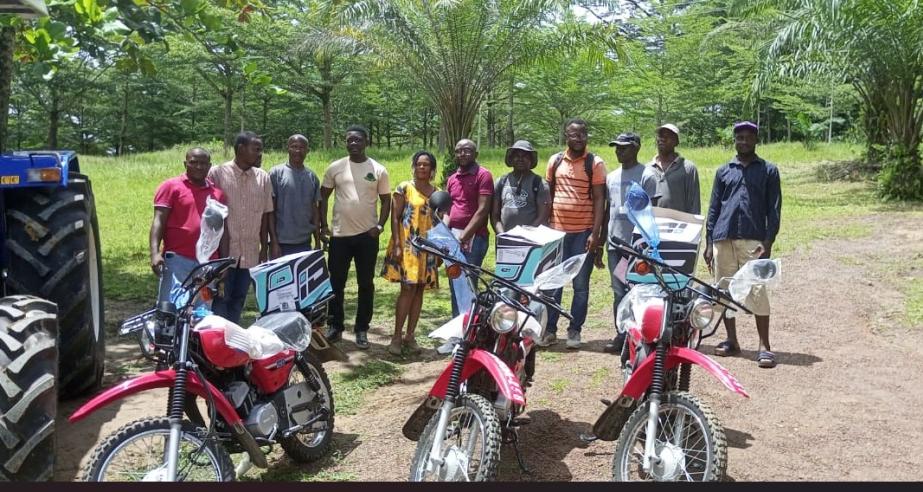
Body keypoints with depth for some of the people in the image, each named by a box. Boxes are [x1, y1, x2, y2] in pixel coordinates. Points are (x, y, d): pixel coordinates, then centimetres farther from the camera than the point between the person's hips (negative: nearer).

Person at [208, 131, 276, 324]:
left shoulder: (263, 178, 7)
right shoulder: (217, 174, -5)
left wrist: (265, 247, 10)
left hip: (250, 252, 4)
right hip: (223, 251, -4)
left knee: (239, 301, 12)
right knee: (221, 299, -1)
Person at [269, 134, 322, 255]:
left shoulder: (312, 177, 9)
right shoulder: (276, 173, -3)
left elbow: (315, 210, 12)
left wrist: (318, 242, 10)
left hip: (305, 243, 4)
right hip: (282, 243, -3)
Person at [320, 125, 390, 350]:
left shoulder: (378, 170, 1)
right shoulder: (335, 167, 4)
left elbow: (386, 200, 6)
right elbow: (323, 196, 10)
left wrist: (380, 225, -7)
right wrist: (323, 224, 2)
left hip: (367, 235, -1)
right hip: (340, 234, 1)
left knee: (366, 284, 6)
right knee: (336, 283, 6)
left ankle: (362, 329, 15)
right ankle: (335, 327, 19)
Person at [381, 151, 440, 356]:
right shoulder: (404, 188, 0)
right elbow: (395, 218, -4)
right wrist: (396, 245, -13)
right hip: (406, 246, -4)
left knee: (419, 291, 6)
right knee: (408, 289, -11)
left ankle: (410, 335, 15)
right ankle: (397, 336, -3)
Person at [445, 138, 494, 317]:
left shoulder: (483, 175, -4)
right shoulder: (452, 179, 18)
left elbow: (483, 210, -11)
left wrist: (464, 236, -15)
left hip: (474, 237, -7)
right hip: (454, 237, 7)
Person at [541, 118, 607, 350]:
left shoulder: (595, 163, -2)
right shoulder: (555, 161, 9)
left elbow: (599, 200, -5)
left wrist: (596, 233, -13)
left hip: (584, 232, -3)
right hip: (557, 231, 3)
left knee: (581, 285, 4)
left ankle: (574, 331, 13)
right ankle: (549, 330, 14)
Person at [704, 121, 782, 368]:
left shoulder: (768, 171, 9)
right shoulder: (723, 171, 16)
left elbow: (774, 210, 4)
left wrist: (767, 243, -7)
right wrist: (709, 243, 7)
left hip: (753, 240, -3)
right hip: (723, 239, 3)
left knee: (757, 290, -9)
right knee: (725, 290, 7)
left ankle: (764, 346, -5)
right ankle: (731, 340, 18)